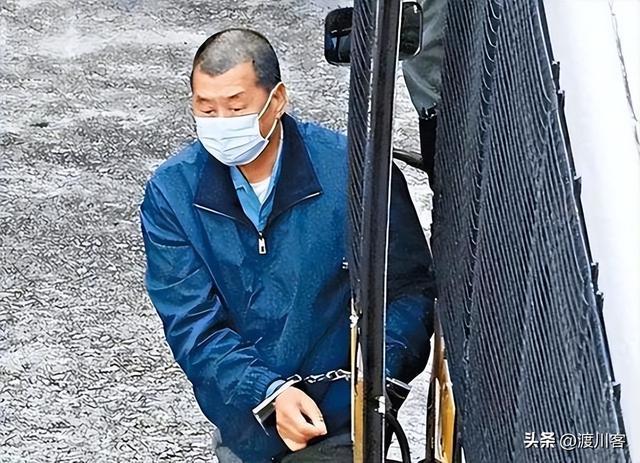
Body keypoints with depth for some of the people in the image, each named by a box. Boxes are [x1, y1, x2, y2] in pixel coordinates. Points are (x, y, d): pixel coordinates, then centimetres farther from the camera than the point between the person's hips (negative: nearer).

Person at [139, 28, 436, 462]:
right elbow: (192, 322, -11)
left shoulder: (354, 171, -15)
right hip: (245, 420, 3)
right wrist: (269, 393, -25)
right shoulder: (171, 191, -10)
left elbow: (410, 290, -8)